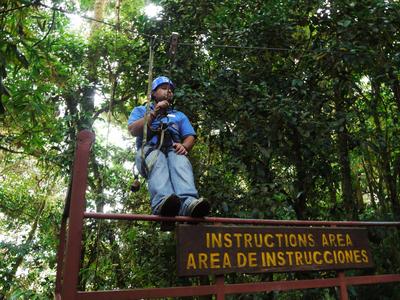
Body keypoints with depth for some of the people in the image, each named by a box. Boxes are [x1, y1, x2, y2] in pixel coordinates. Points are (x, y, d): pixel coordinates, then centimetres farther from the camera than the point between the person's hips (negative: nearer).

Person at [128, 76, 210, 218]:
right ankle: (162, 202, -65)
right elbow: (133, 131, 7)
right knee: (157, 160, -39)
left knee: (181, 161, -36)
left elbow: (190, 137, 17)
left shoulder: (180, 115, 35)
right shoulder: (140, 110, 29)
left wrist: (184, 146, -7)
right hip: (149, 150, -1)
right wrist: (153, 113, 0)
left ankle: (188, 202, -63)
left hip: (173, 150, 2)